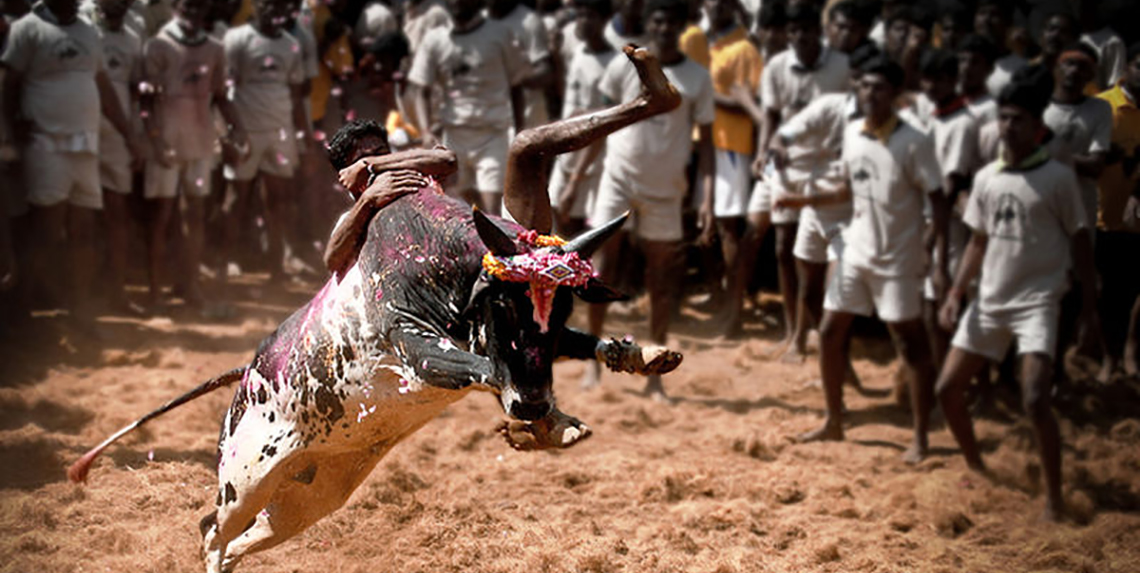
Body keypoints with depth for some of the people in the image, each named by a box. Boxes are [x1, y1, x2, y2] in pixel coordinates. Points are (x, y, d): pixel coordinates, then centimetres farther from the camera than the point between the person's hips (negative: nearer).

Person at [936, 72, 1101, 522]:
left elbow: (1079, 240, -3)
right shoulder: (986, 178, 5)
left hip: (1037, 303, -6)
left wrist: (1090, 301, -3)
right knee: (948, 388, 7)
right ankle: (975, 468, 30)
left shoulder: (1058, 178, -9)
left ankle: (1053, 497, -6)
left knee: (1035, 400, -20)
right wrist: (955, 293, 4)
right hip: (990, 300, 6)